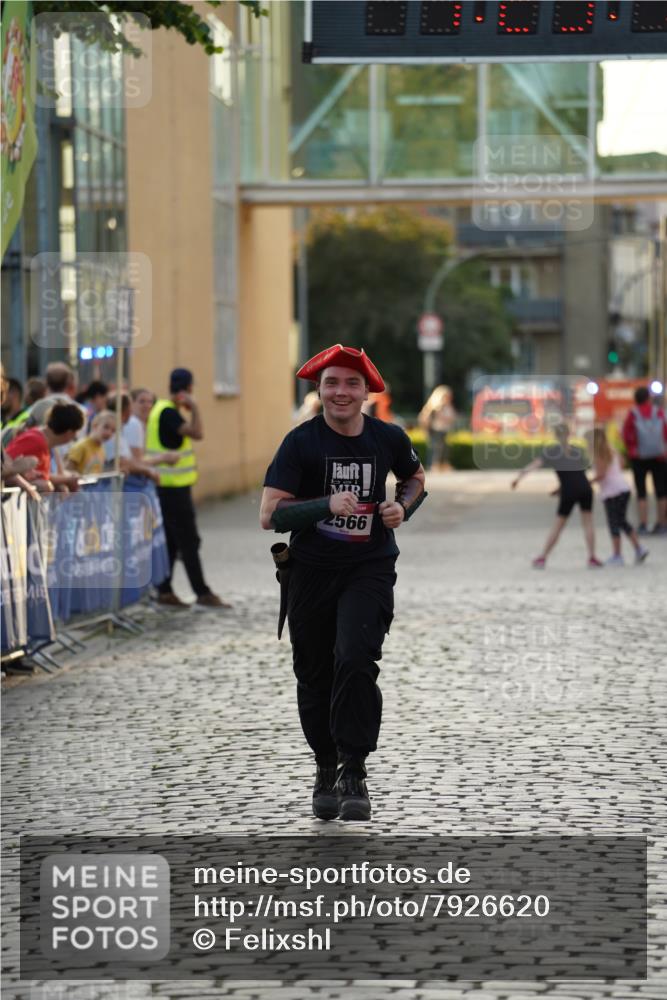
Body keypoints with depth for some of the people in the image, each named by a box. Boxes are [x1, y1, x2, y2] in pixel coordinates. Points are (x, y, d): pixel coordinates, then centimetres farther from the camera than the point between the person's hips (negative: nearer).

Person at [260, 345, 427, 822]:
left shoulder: (388, 438, -1)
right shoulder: (301, 442, -8)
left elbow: (415, 478, 22)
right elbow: (269, 515, -14)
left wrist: (402, 506, 0)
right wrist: (326, 505, -27)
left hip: (370, 569, 0)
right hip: (312, 571, 0)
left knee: (355, 660, -21)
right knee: (315, 677, 9)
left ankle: (353, 773, -13)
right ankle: (326, 768, 30)